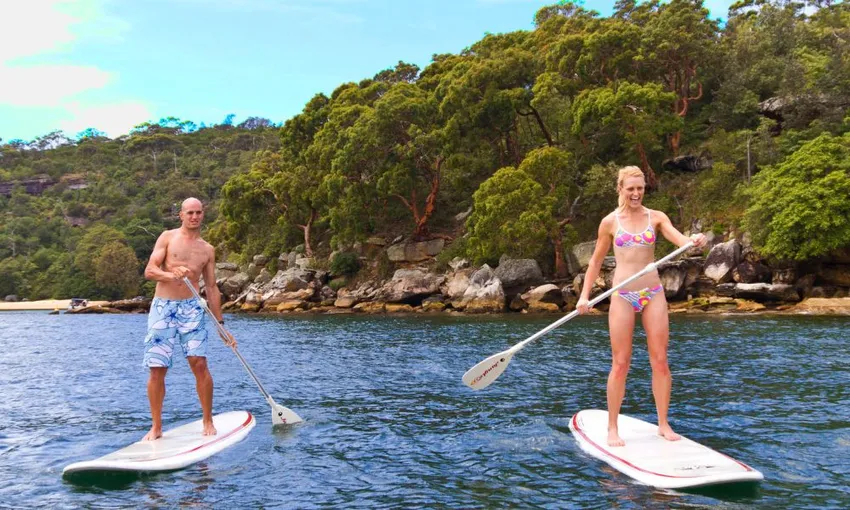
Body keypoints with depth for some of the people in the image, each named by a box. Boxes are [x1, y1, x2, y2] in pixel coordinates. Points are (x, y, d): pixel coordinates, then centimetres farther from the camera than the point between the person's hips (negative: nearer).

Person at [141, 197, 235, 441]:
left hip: (191, 308, 1)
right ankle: (156, 427, 12)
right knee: (157, 370, -2)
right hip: (162, 307, -1)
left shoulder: (207, 250, 13)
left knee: (199, 364, -10)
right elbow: (149, 271, -3)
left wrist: (221, 324, 13)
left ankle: (208, 421, 4)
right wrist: (172, 275, -23)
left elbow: (211, 288, 16)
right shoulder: (167, 237, 7)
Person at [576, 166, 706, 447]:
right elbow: (596, 260, 10)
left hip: (653, 293, 2)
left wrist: (694, 240, -34)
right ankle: (612, 428, 9)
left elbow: (680, 238, -11)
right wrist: (585, 294, 3)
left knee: (660, 361, 3)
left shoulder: (656, 217, 5)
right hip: (622, 295, -1)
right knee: (620, 363, -1)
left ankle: (663, 424, 16)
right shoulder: (610, 221, 3)